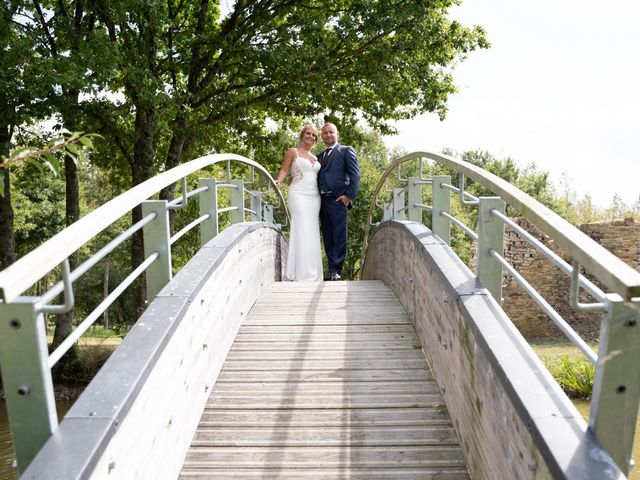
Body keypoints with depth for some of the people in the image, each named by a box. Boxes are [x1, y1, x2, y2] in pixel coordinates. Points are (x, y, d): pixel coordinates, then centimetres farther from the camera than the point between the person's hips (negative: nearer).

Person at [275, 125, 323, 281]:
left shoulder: (315, 157, 21)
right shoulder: (293, 152, 7)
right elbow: (284, 169, -1)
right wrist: (279, 181, -20)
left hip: (314, 197, 6)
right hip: (299, 195, -6)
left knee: (312, 233, 3)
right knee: (302, 232, -12)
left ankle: (311, 272, 6)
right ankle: (302, 273, -11)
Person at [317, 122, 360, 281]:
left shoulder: (346, 150, 7)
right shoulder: (319, 156, 24)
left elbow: (355, 174, -2)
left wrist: (349, 195, -11)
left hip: (338, 200, -6)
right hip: (322, 201, 6)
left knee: (339, 237, -5)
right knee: (327, 238, 6)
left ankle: (336, 270, -3)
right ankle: (331, 270, 11)